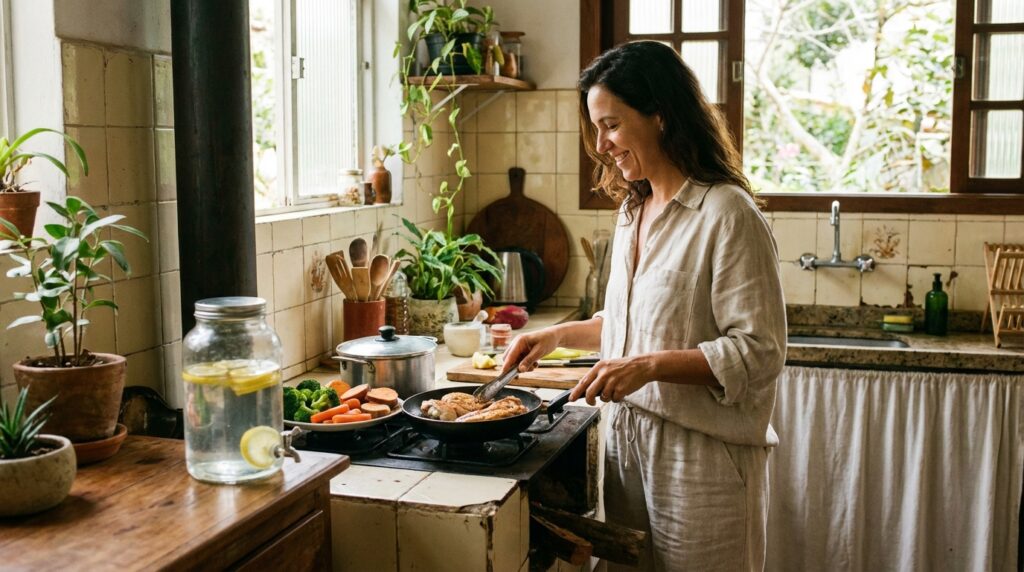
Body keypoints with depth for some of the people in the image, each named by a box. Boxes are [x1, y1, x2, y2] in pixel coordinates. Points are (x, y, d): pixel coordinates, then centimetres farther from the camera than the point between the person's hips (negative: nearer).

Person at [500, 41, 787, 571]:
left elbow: (758, 353, -19)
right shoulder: (633, 212, 11)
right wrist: (558, 334, 11)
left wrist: (650, 365, -26)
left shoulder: (727, 214, -16)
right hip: (627, 438, 8)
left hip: (701, 450, -7)